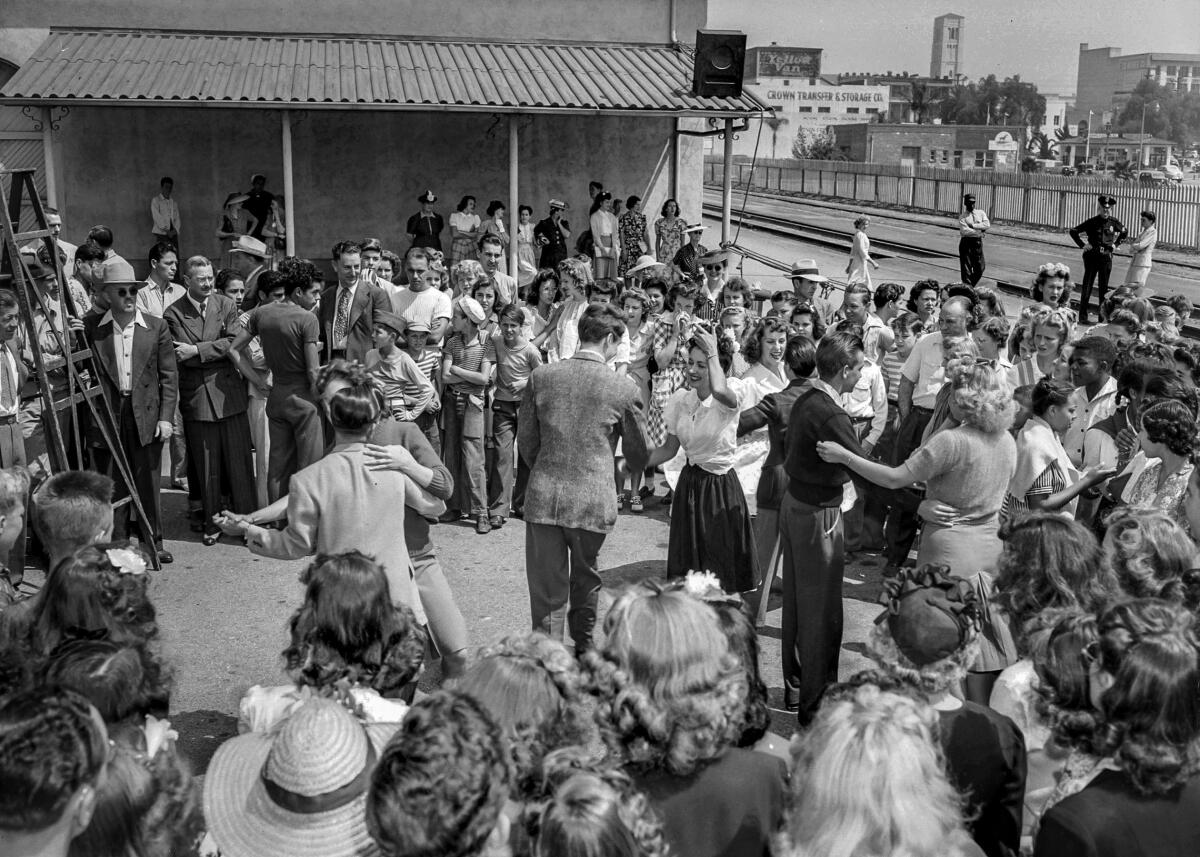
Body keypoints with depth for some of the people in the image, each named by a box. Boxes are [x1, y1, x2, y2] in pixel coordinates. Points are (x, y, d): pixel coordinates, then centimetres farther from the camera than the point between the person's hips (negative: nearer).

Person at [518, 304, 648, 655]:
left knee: (547, 593, 7)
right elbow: (638, 455, 8)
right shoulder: (624, 388, -6)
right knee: (585, 580, 23)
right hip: (594, 500, 0)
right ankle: (583, 650, 41)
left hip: (543, 497, 1)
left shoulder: (541, 376, -1)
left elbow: (525, 439, 6)